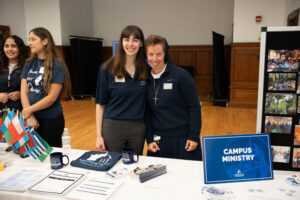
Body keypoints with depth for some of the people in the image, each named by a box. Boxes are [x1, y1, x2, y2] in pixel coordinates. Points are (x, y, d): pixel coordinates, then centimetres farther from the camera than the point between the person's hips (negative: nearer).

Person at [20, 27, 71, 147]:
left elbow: (52, 97, -15)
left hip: (51, 119, -5)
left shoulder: (57, 65, -10)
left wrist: (29, 110, -9)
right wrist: (30, 117, -10)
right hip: (31, 118, 5)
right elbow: (24, 92, 0)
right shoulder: (29, 64, 5)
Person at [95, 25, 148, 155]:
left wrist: (149, 130, 2)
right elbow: (100, 103, -2)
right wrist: (99, 135, -6)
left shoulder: (146, 69, 0)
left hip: (138, 129, 2)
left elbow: (148, 102, 7)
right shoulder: (108, 69, -6)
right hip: (112, 126, -2)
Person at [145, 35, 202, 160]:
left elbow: (194, 106, -8)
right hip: (158, 141, 4)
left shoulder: (180, 75, -9)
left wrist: (194, 137, -11)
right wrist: (149, 140, 3)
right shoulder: (146, 80, 3)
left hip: (183, 139, -3)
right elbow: (148, 113, 8)